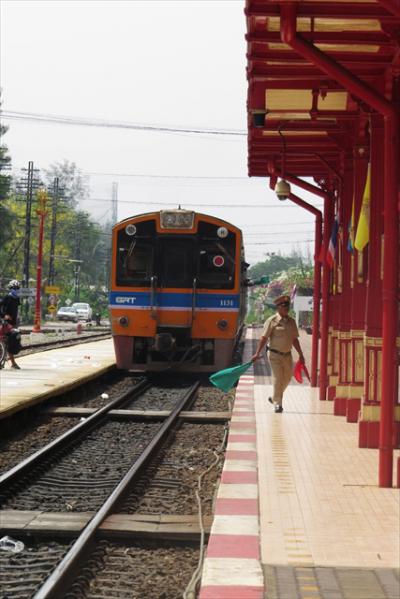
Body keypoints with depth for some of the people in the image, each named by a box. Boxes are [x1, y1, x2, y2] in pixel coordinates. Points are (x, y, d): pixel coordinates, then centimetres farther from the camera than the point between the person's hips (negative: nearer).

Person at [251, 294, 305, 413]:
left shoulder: (292, 321, 8)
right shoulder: (272, 321, -8)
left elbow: (294, 339, 15)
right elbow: (264, 338, -10)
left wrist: (300, 354, 15)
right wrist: (257, 353, -16)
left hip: (287, 355, 6)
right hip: (275, 354, -6)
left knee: (287, 378, 12)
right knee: (277, 378, -7)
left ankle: (274, 397, 33)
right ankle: (277, 403, 2)